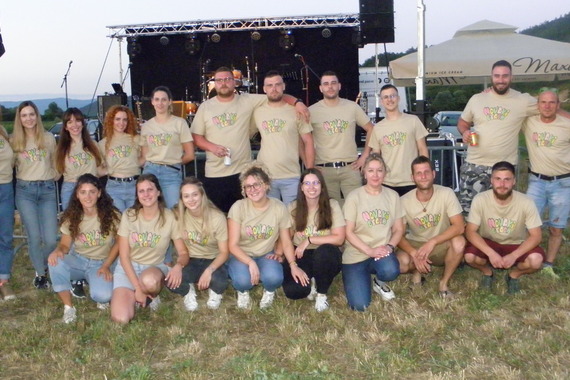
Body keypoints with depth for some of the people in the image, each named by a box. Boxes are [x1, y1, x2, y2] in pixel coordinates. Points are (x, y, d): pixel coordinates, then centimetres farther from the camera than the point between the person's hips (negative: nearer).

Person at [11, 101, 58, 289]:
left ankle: (45, 265, 26)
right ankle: (40, 273, 17)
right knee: (34, 237, -2)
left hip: (47, 189, 0)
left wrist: (52, 178, 2)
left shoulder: (48, 138, 4)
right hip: (25, 191, 0)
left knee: (51, 239, -5)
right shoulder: (14, 141, 3)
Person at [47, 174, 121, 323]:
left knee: (102, 296, -32)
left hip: (101, 263, -2)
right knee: (55, 261, -32)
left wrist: (106, 266, -11)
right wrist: (58, 250, -26)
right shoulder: (71, 217, -5)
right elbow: (65, 244, -1)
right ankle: (68, 307, -15)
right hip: (77, 261, 2)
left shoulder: (111, 215, -12)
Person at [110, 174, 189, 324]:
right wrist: (137, 287, -16)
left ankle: (152, 296, -2)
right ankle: (132, 294, 12)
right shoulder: (128, 216, -8)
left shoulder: (169, 217, -9)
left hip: (155, 267, -1)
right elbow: (124, 256, -7)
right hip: (127, 268, 1)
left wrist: (178, 265, -32)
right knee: (120, 318, -21)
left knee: (149, 281, -40)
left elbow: (183, 253, -6)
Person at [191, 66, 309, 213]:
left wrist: (297, 102, -15)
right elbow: (196, 136, 7)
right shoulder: (205, 107, 7)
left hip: (243, 171, -1)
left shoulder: (247, 101, 3)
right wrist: (212, 147, -11)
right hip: (214, 174, 1)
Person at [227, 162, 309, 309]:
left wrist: (293, 265, -17)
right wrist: (250, 263, -31)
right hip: (241, 256, -1)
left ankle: (269, 291, 7)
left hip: (266, 255, 1)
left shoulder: (279, 207, -11)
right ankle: (243, 291, 6)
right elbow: (233, 245, -16)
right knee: (243, 280, -33)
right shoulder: (238, 207, -16)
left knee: (274, 277, -31)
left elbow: (286, 242, -2)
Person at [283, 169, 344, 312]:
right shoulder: (293, 208, -1)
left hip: (326, 257, -1)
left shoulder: (332, 205, -8)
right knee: (292, 290, -27)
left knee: (324, 251, -39)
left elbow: (339, 238, -13)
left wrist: (309, 240, -18)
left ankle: (322, 293, -10)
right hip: (301, 257, 1)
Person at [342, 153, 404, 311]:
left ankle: (379, 282, 5)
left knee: (390, 271, -34)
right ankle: (363, 277, 20)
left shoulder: (392, 196, 3)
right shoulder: (354, 197, -7)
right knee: (360, 305, -15)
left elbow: (398, 229, 4)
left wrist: (389, 246, -16)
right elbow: (348, 232, -9)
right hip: (356, 255, -2)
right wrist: (369, 251, -21)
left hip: (382, 252, 2)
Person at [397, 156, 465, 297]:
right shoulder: (404, 201, -15)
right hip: (415, 244, 0)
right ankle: (417, 270, 7)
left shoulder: (446, 194, -17)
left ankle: (444, 282, -8)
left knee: (459, 242, -34)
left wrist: (432, 242, -34)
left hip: (441, 245, 0)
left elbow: (459, 226, -23)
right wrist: (414, 254, -30)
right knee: (400, 264, -32)